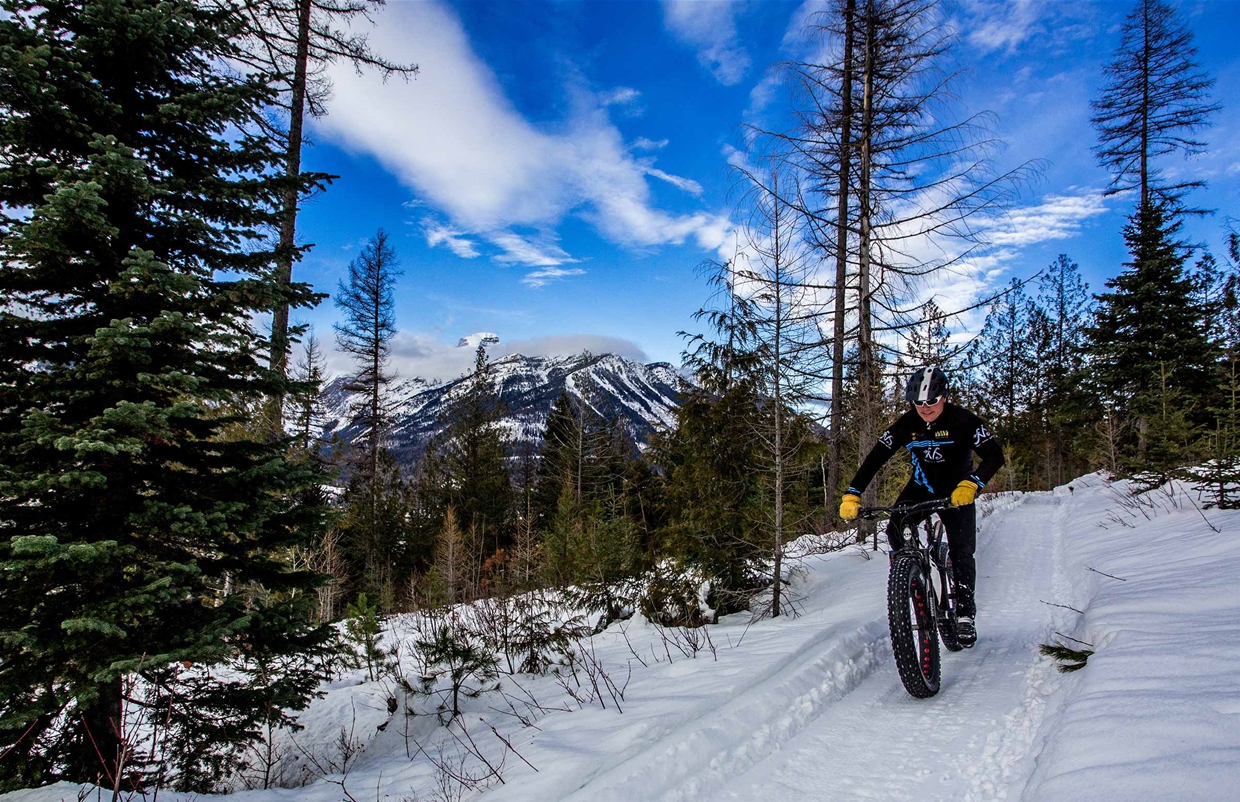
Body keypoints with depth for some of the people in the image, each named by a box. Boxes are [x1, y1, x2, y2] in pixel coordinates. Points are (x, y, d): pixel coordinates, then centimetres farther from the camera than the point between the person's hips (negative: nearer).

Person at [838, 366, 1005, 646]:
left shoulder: (962, 420, -22)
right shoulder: (906, 424, -15)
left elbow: (995, 455, -28)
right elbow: (874, 458, -17)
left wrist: (971, 484, -47)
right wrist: (852, 495, -28)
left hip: (957, 492, -2)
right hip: (921, 487, 2)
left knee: (962, 551, -12)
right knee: (893, 529, -23)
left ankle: (965, 613, 6)